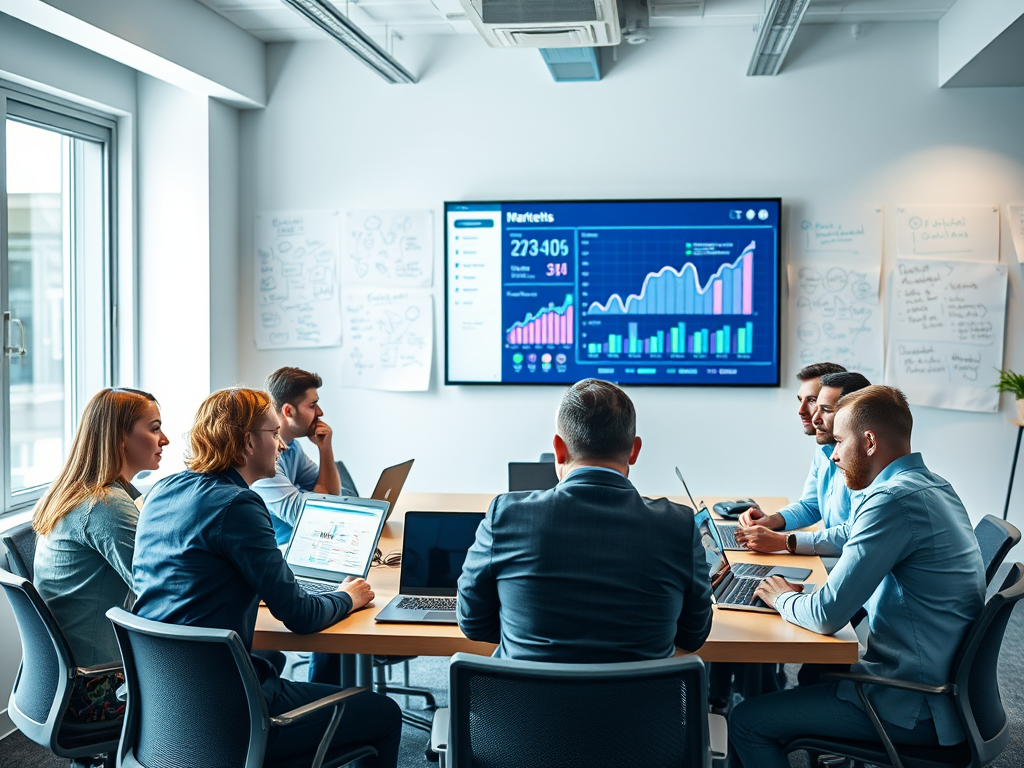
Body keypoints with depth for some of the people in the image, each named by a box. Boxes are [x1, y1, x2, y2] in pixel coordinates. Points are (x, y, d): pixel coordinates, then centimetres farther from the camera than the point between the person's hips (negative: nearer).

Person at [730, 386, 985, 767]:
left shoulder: (894, 500, -24)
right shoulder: (931, 484, 7)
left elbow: (826, 616, -24)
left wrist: (783, 598, -3)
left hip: (915, 708, -10)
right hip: (942, 680, 10)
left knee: (746, 722, -6)